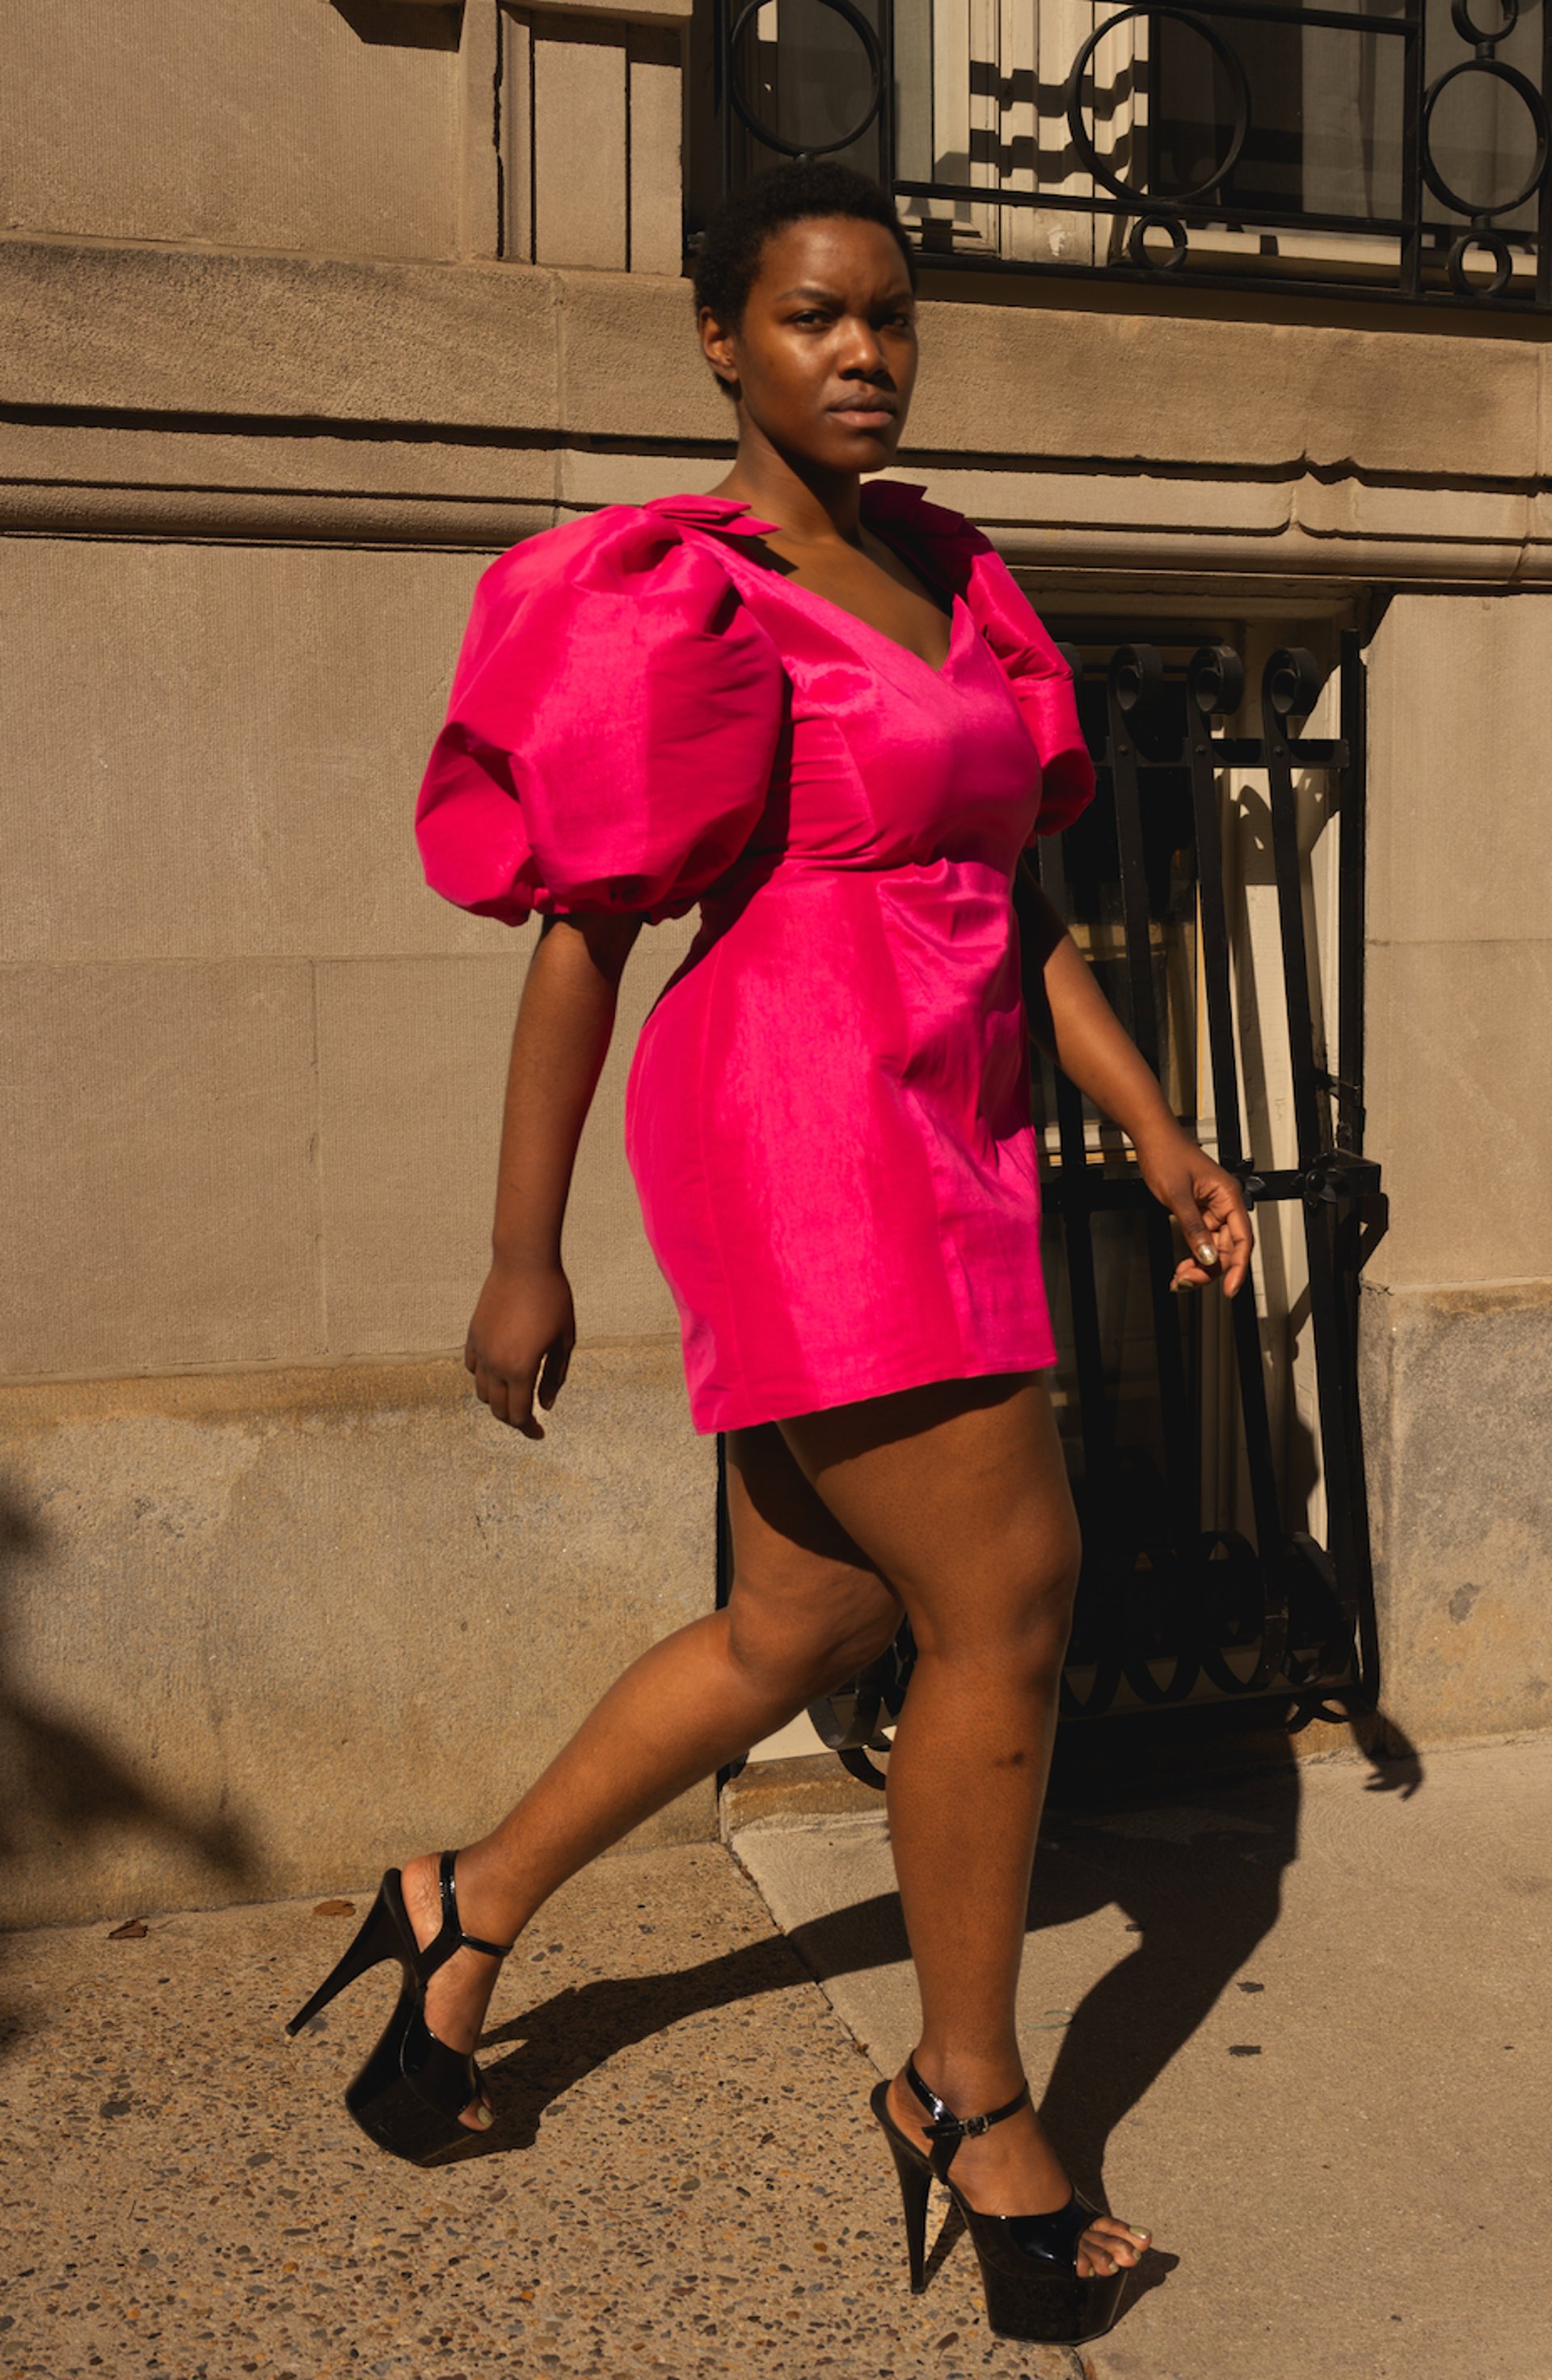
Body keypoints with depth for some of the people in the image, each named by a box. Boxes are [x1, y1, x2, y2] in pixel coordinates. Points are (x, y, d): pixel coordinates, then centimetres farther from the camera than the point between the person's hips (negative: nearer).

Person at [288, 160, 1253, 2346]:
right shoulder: (689, 594, -8)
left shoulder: (948, 573, 16)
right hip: (802, 1119, -9)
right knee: (1008, 1606, -5)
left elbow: (1006, 894, 18)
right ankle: (970, 2105, 17)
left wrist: (1160, 1135, 13)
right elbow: (582, 934, -8)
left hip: (935, 1138, 9)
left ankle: (466, 1916, 33)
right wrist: (524, 1257, -7)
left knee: (807, 1624, 15)